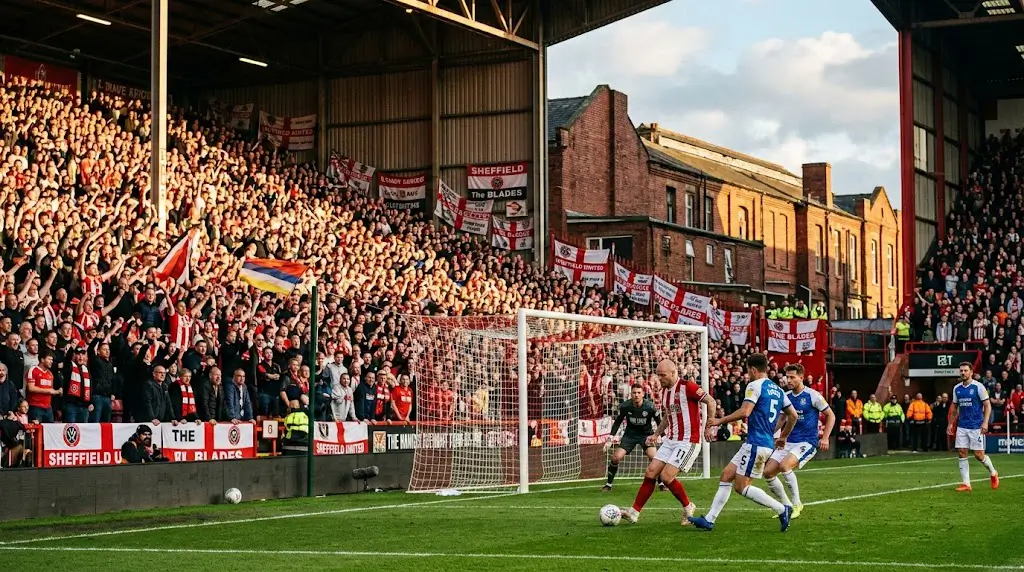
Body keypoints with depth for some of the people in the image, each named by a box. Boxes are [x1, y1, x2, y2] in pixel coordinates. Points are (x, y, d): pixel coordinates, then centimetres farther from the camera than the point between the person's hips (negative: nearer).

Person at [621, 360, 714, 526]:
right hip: (670, 440, 8)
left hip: (688, 441, -8)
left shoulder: (687, 386, -14)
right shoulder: (664, 391, 12)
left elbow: (711, 401, -14)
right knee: (650, 473, 1)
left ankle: (688, 507, 8)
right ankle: (634, 512, 5)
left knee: (666, 476, -15)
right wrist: (656, 434, 17)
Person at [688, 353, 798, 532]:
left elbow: (744, 411, -22)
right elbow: (793, 415, 21)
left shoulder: (755, 385, -10)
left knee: (741, 486, -5)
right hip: (768, 442, 10)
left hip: (756, 444, -10)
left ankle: (782, 509, -5)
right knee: (726, 476, 10)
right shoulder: (777, 389, 16)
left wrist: (721, 420, -11)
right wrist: (783, 437, 33)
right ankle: (709, 520, 8)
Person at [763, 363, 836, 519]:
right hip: (789, 442, 7)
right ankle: (787, 506, 9)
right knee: (768, 472, -7)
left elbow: (831, 415, 0)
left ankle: (797, 505, -13)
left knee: (784, 465, -30)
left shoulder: (812, 395, -9)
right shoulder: (786, 397, 7)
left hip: (807, 442, -7)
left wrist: (825, 438, -7)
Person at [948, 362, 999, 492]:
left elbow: (987, 405, -7)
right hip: (962, 426, 5)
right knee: (961, 453, -2)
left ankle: (993, 473, 24)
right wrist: (950, 423, 13)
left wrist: (985, 422, -17)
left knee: (979, 455, -4)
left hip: (976, 426, -5)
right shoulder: (957, 388, 9)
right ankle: (966, 484, 2)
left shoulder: (978, 387, -7)